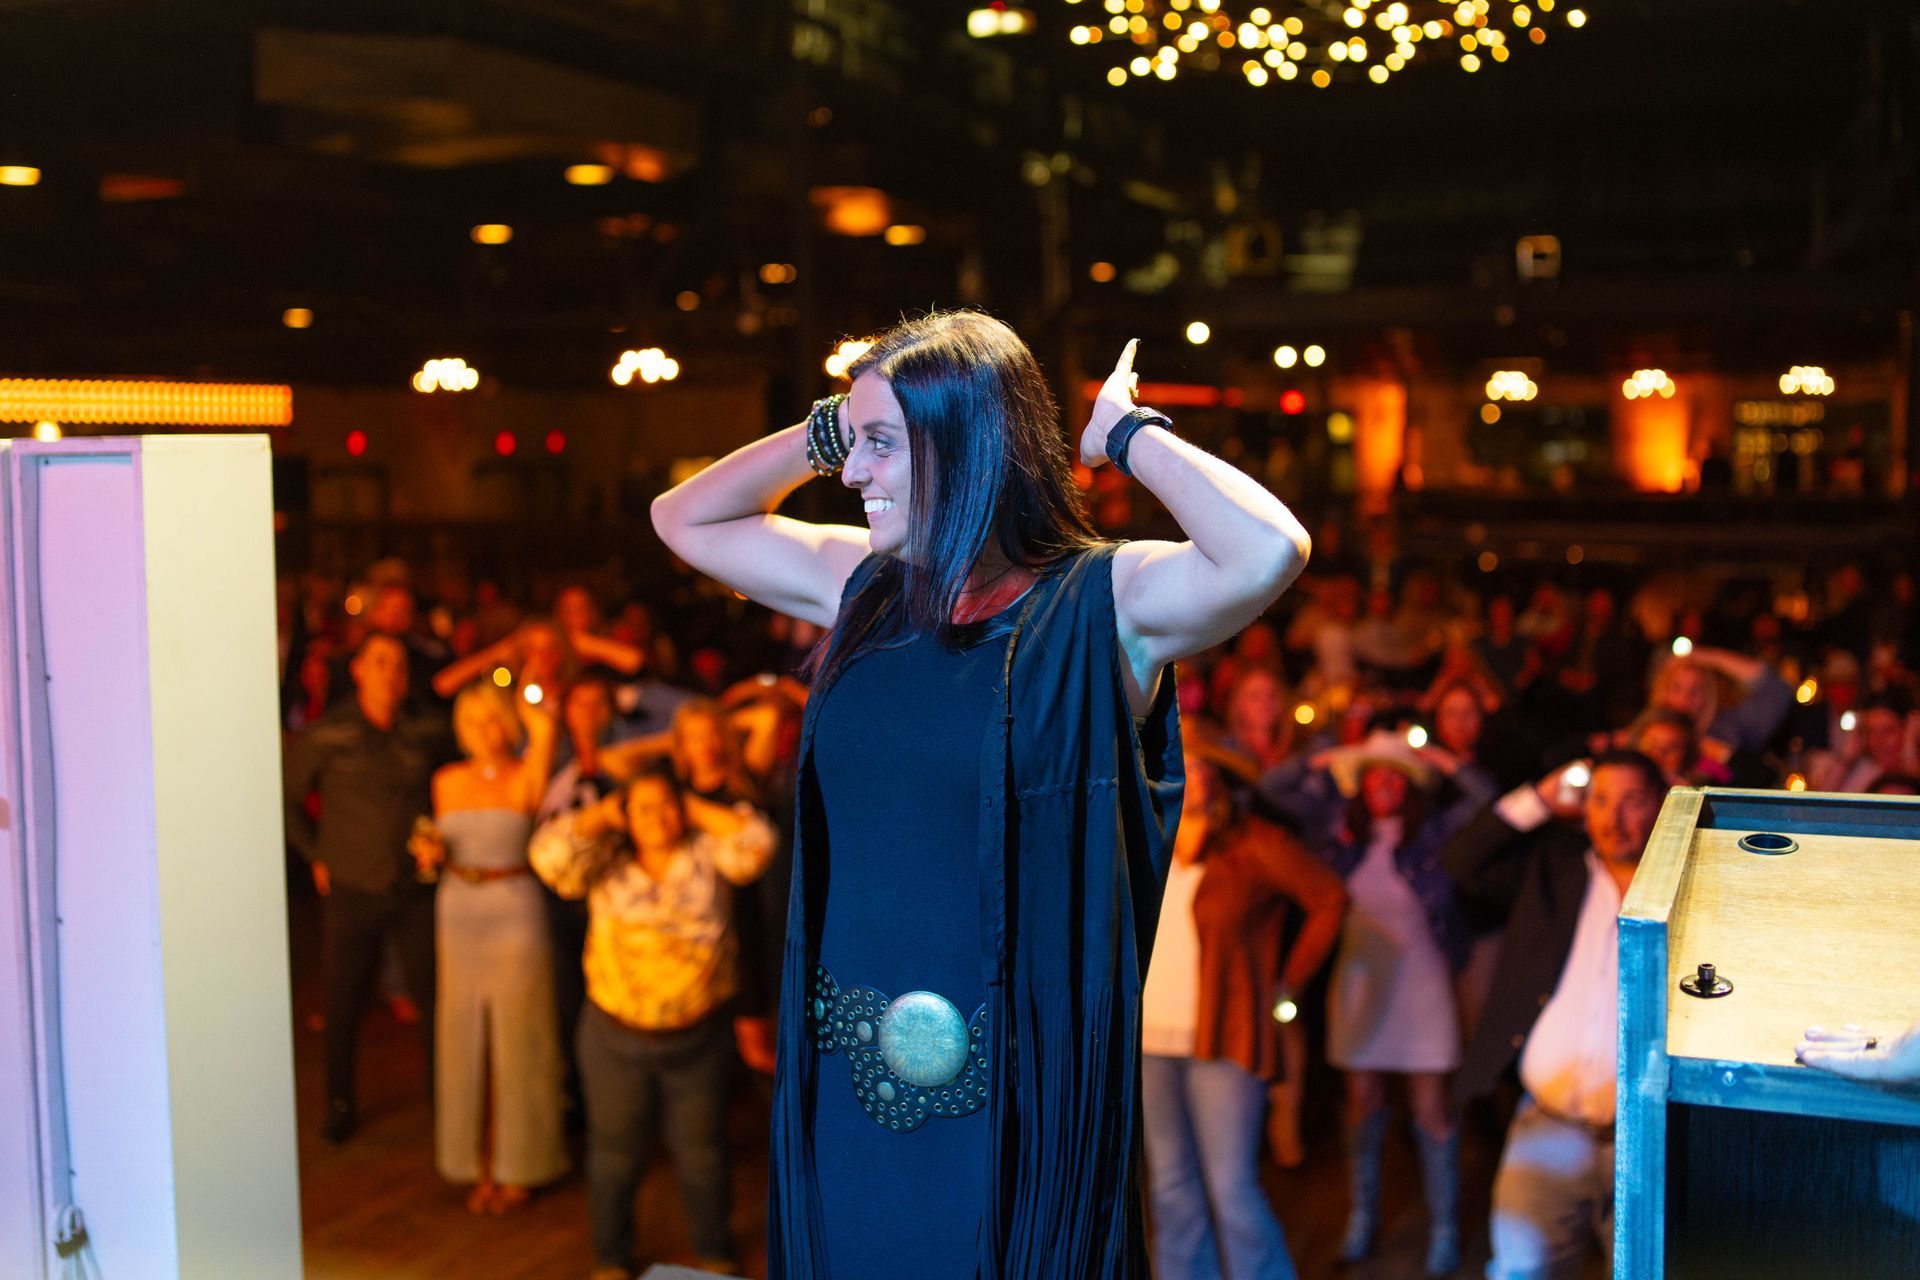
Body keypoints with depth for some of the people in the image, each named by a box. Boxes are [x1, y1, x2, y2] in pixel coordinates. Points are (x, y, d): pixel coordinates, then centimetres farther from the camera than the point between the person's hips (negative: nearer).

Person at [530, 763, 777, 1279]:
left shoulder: (707, 854, -4)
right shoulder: (606, 863, -5)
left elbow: (756, 843, -22)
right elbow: (550, 856, -22)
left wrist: (695, 808, -12)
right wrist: (604, 812, -12)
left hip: (699, 1039, 0)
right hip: (617, 1038, 0)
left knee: (702, 1153, 16)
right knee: (615, 1153, 16)